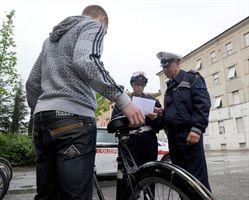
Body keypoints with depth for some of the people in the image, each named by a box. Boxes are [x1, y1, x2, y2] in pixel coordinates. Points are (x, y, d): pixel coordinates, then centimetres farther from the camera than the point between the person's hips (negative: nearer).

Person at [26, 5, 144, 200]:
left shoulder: (52, 36, 30)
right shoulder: (94, 25, 7)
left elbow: (32, 83, 25)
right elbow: (84, 61, -17)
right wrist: (123, 99, -18)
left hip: (42, 117, 8)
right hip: (73, 117, -8)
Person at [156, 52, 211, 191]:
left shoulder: (192, 78, 1)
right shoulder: (170, 87, 23)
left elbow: (203, 104, -13)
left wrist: (197, 128, -22)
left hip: (189, 134, -7)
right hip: (173, 135, 8)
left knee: (197, 176, -7)